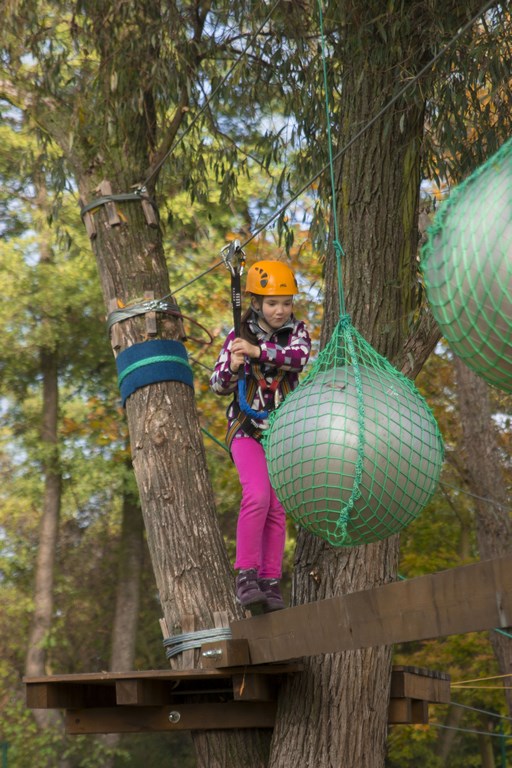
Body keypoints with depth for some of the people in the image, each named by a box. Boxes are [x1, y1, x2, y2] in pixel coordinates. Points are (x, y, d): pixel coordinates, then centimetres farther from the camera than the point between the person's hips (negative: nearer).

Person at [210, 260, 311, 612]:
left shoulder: (297, 330, 3)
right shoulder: (238, 336, -1)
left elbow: (300, 357, -20)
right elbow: (218, 386, -2)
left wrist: (258, 351, -31)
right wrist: (232, 367, -23)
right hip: (247, 428, -2)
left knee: (278, 507, -2)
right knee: (257, 494, -23)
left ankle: (270, 582, 3)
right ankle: (246, 574, -19)